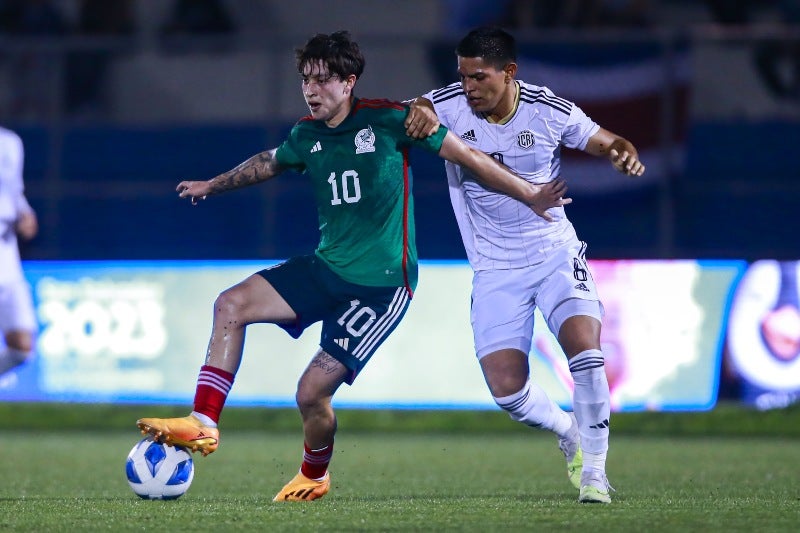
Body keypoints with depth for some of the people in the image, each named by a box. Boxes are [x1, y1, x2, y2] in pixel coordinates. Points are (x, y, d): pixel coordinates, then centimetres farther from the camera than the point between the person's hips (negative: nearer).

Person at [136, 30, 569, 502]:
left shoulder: (389, 121, -14)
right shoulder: (307, 135, 4)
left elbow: (467, 157, -7)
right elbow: (270, 162, 28)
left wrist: (530, 196, -4)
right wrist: (212, 186, 39)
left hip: (382, 283, -7)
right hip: (326, 268, 7)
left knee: (312, 392, -12)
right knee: (231, 305, -8)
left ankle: (314, 476, 19)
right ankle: (204, 424, -4)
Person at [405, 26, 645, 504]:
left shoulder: (551, 111, -9)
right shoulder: (450, 106, -9)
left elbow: (608, 142, 2)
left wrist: (626, 155, -21)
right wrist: (418, 112, -39)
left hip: (555, 253, -1)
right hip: (495, 269, 1)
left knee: (586, 352, -23)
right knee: (507, 388, -9)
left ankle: (594, 469, -6)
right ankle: (569, 434, 24)